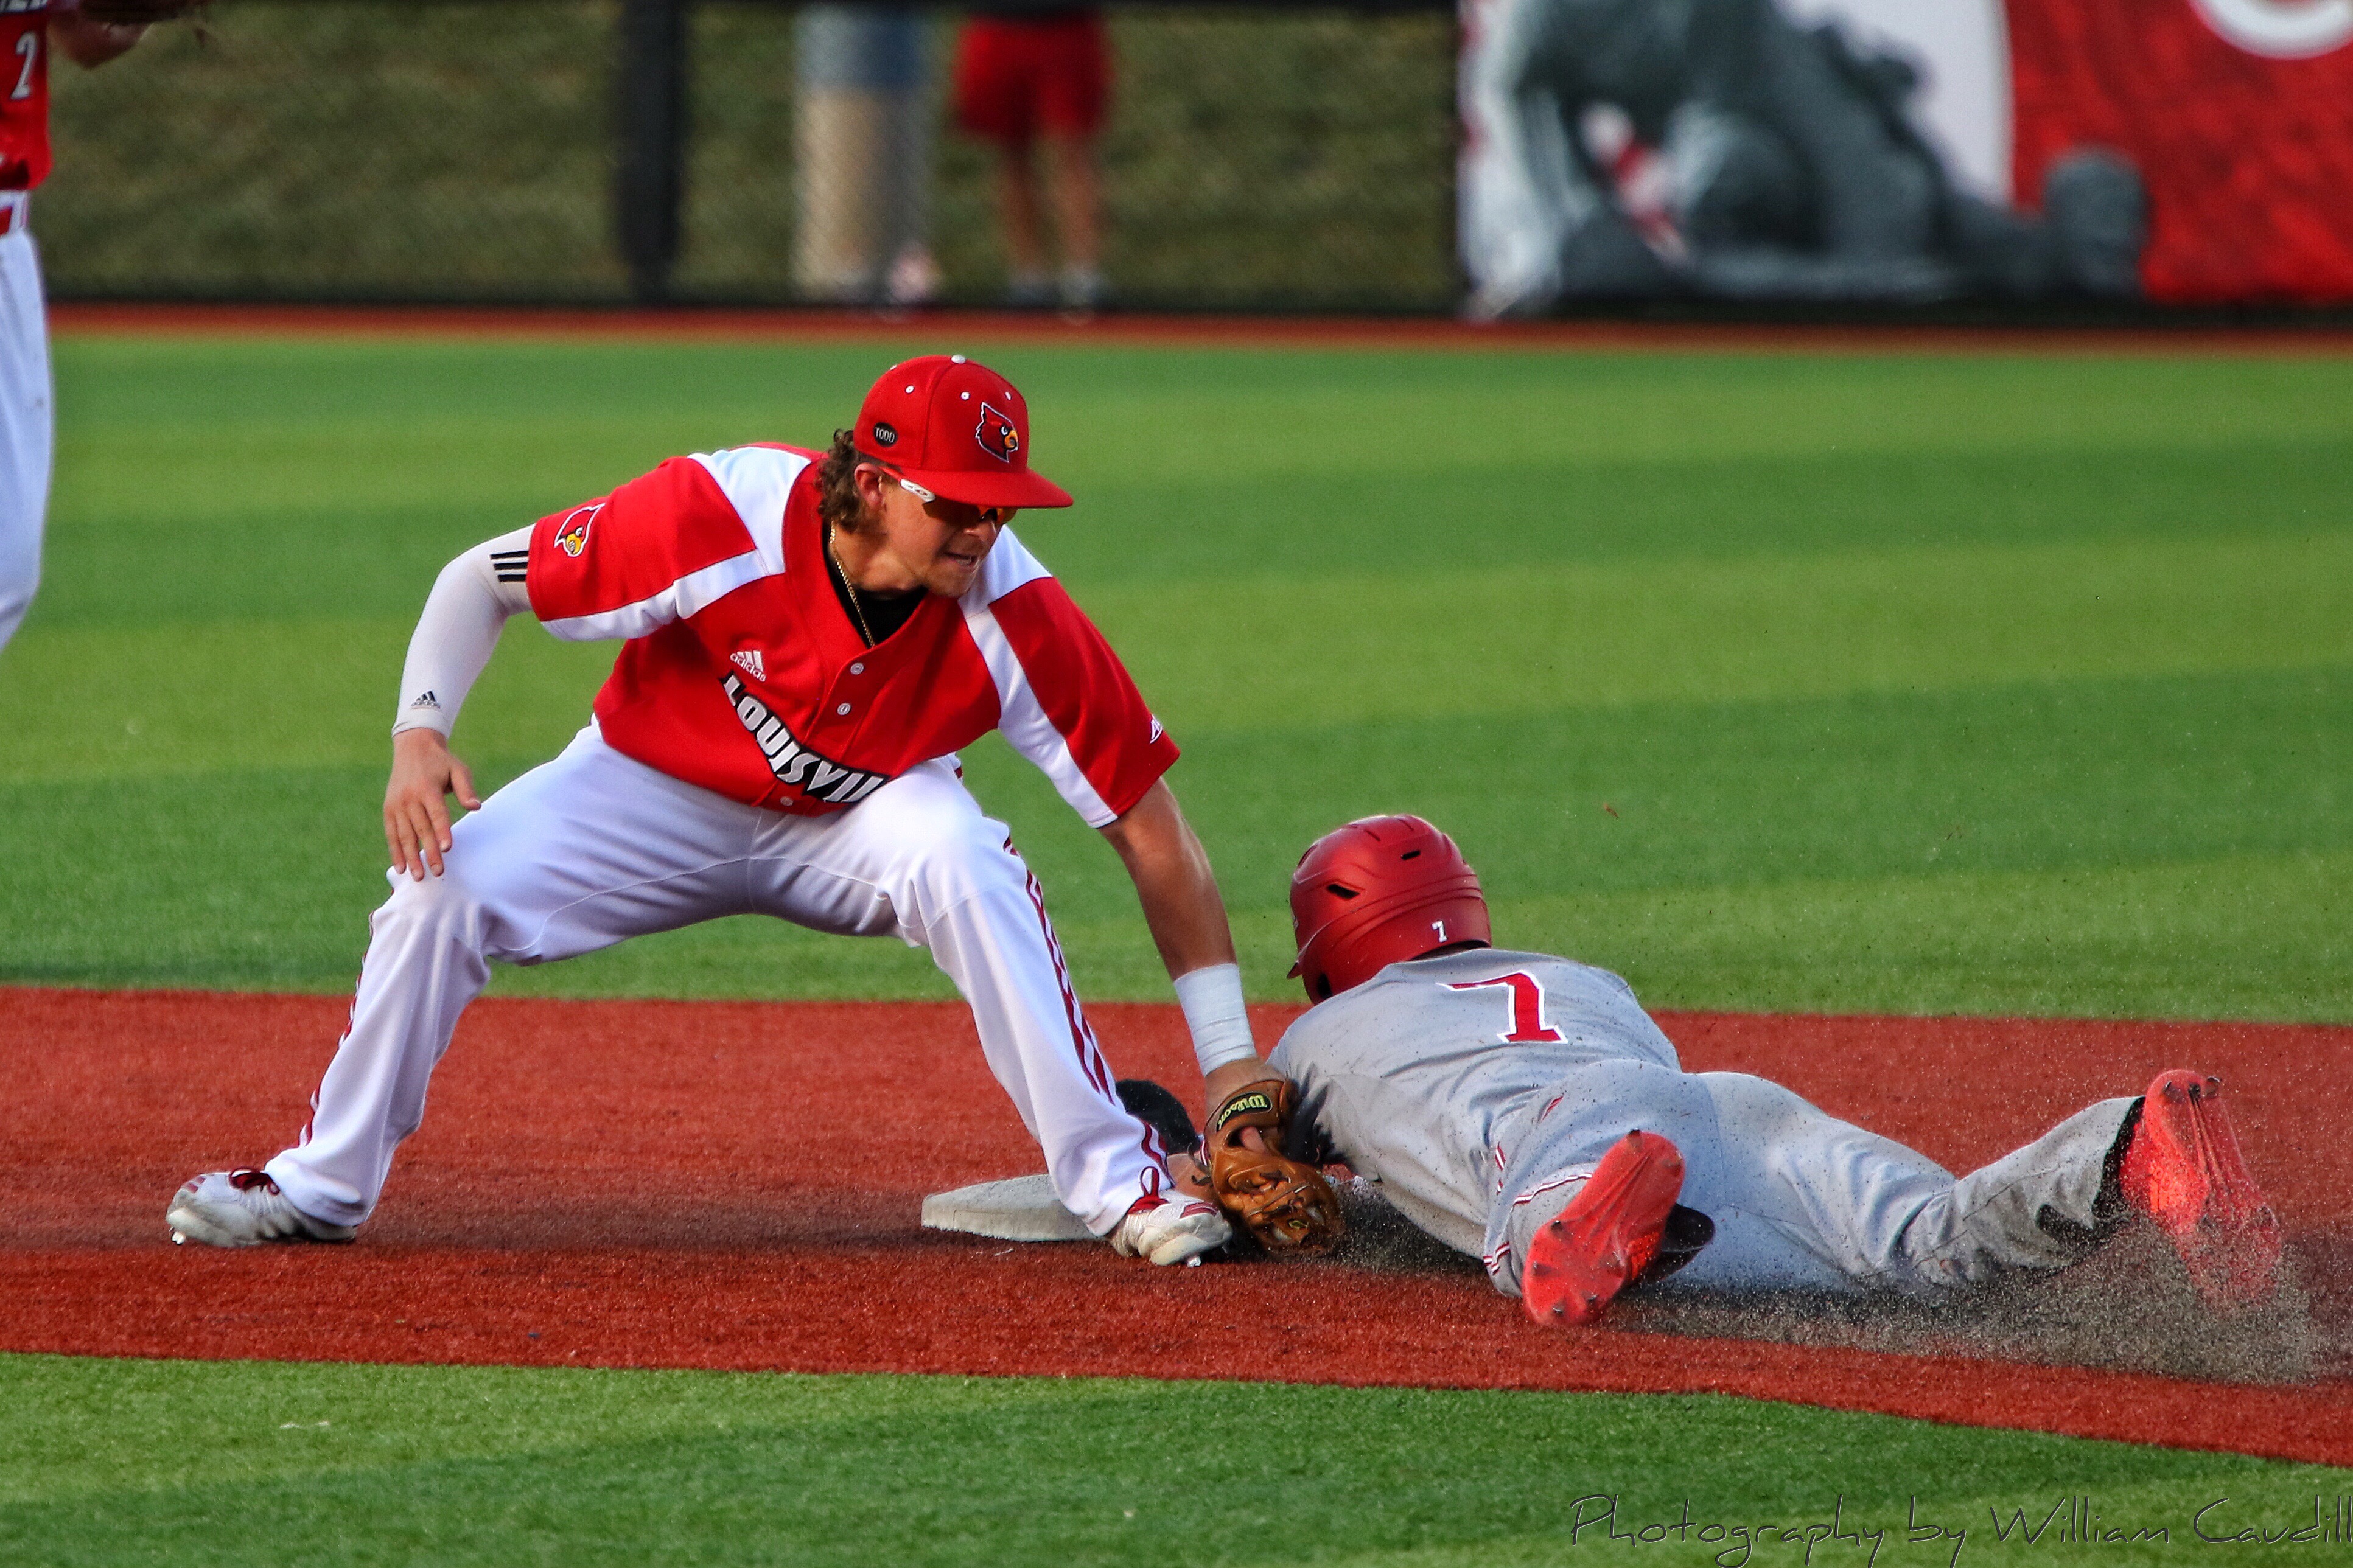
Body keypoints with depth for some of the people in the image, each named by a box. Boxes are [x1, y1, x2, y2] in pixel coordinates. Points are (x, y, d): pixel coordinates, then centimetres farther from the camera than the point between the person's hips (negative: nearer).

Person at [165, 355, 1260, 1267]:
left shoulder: (1012, 619, -30)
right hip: (659, 793, 0)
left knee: (958, 853, -34)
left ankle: (1113, 1178, -25)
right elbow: (483, 578, -18)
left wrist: (1232, 1062, -26)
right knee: (445, 881, -21)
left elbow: (1149, 825, -24)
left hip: (856, 824, 0)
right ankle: (323, 1184, 1)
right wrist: (419, 732, -34)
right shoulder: (719, 520, -33)